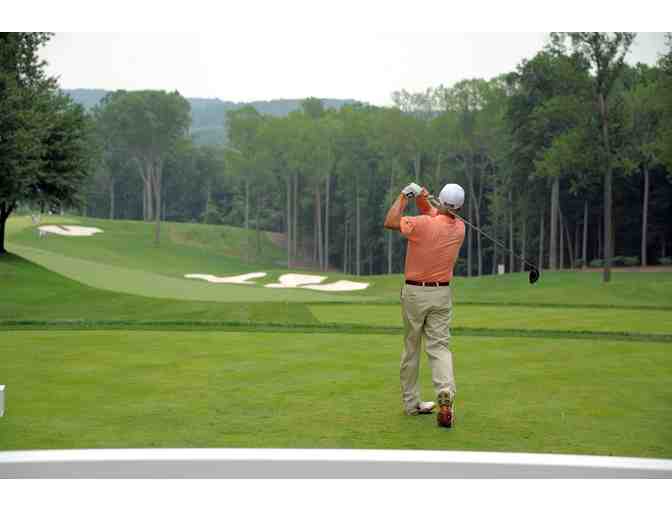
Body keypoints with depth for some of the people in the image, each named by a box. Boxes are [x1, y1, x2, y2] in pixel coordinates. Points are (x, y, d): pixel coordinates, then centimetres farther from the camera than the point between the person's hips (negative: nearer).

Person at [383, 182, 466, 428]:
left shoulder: (423, 224, -19)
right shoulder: (459, 228, 1)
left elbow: (390, 222, -10)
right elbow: (434, 214, 15)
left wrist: (403, 197, -1)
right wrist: (421, 198, -3)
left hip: (414, 292, -3)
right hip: (442, 293, 3)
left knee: (411, 348, 10)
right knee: (439, 346, 0)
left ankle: (411, 402, 18)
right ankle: (446, 393, -25)